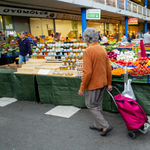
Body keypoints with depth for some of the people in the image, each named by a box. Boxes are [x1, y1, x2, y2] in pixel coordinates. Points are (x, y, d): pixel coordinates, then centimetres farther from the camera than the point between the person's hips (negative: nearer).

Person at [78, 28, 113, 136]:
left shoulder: (88, 51, -20)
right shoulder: (103, 49, 4)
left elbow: (87, 72, -24)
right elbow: (108, 68, 7)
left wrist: (82, 88, -15)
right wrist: (109, 83, 16)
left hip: (93, 84, -8)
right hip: (103, 83, 8)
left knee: (91, 105, 8)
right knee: (98, 105, 19)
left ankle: (105, 126, 8)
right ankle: (98, 125, 33)